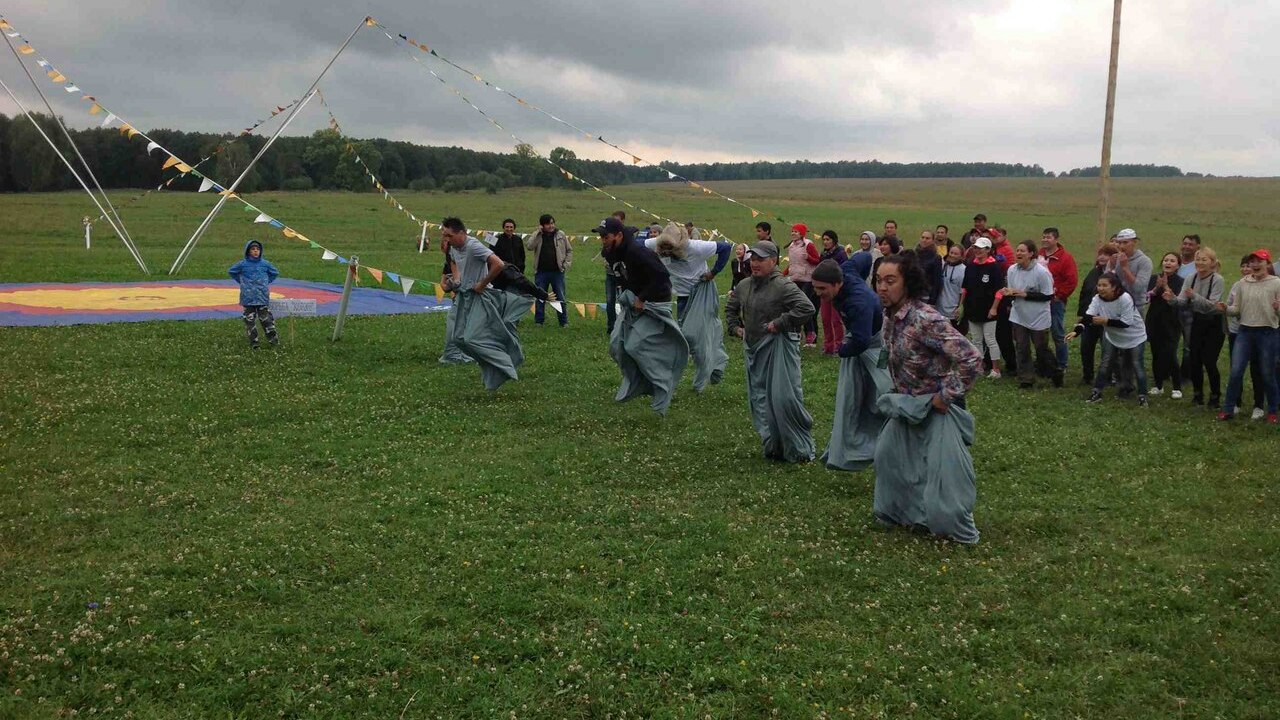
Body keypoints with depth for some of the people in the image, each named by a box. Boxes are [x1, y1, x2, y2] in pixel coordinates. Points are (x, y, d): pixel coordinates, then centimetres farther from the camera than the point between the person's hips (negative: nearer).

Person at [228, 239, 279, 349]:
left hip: (263, 297, 0)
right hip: (248, 298, 0)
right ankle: (253, 342, 10)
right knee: (250, 320, 3)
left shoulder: (265, 263, 1)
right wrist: (241, 282, 8)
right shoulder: (243, 264, -3)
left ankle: (273, 339, 8)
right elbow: (231, 272, 13)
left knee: (266, 319, 1)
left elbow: (275, 273, 17)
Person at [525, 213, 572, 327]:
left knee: (560, 297, 3)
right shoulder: (537, 236, 0)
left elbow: (569, 250, 9)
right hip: (541, 272, 0)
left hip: (557, 272, 0)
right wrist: (538, 233, -16)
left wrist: (567, 264, -1)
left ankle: (564, 321, 11)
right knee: (540, 297, 7)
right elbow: (529, 246, -17)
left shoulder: (561, 235, 1)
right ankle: (539, 321, 17)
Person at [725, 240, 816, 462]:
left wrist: (779, 324, -21)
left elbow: (806, 309, -24)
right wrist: (735, 327, 13)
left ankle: (799, 449, 6)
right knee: (759, 399, 11)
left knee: (784, 398, -9)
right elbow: (730, 308, 28)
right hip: (753, 348, 8)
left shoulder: (783, 286, -15)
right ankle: (772, 446, 24)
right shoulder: (744, 285, 9)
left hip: (779, 349, -8)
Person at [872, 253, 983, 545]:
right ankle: (896, 513, 37)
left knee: (943, 471, -3)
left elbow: (971, 359, -33)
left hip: (935, 408, -9)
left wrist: (947, 395, -24)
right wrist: (899, 395, 12)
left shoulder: (926, 319, -29)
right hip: (907, 405, 9)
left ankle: (960, 529, 17)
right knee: (888, 457, 17)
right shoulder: (890, 316, -2)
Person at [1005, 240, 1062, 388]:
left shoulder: (1041, 272, -18)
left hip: (1038, 318, -4)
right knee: (1022, 348, 6)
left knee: (1041, 349, 5)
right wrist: (1009, 293, -16)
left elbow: (1048, 296, -17)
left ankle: (1056, 373, 27)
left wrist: (1025, 294, -21)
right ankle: (1026, 379, 16)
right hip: (1019, 316, 5)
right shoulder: (1012, 270, -4)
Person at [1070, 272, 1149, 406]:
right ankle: (1097, 392, 16)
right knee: (1105, 364, 6)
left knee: (1137, 366, 0)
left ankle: (1142, 396, 12)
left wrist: (1106, 321, -36)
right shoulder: (1097, 299, -18)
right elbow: (1088, 317, -30)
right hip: (1113, 337, 5)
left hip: (1134, 337, -5)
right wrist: (1076, 331, -45)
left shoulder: (1124, 298, -32)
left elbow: (1126, 322, -32)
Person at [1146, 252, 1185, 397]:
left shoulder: (1180, 282, -4)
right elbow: (1147, 297, -3)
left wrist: (1166, 287, -21)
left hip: (1171, 324, -3)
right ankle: (1158, 385, 18)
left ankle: (1177, 387, 3)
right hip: (1155, 321, 3)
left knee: (1170, 354, -9)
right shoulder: (1154, 278, 5)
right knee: (1156, 354, 5)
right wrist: (1157, 288, -18)